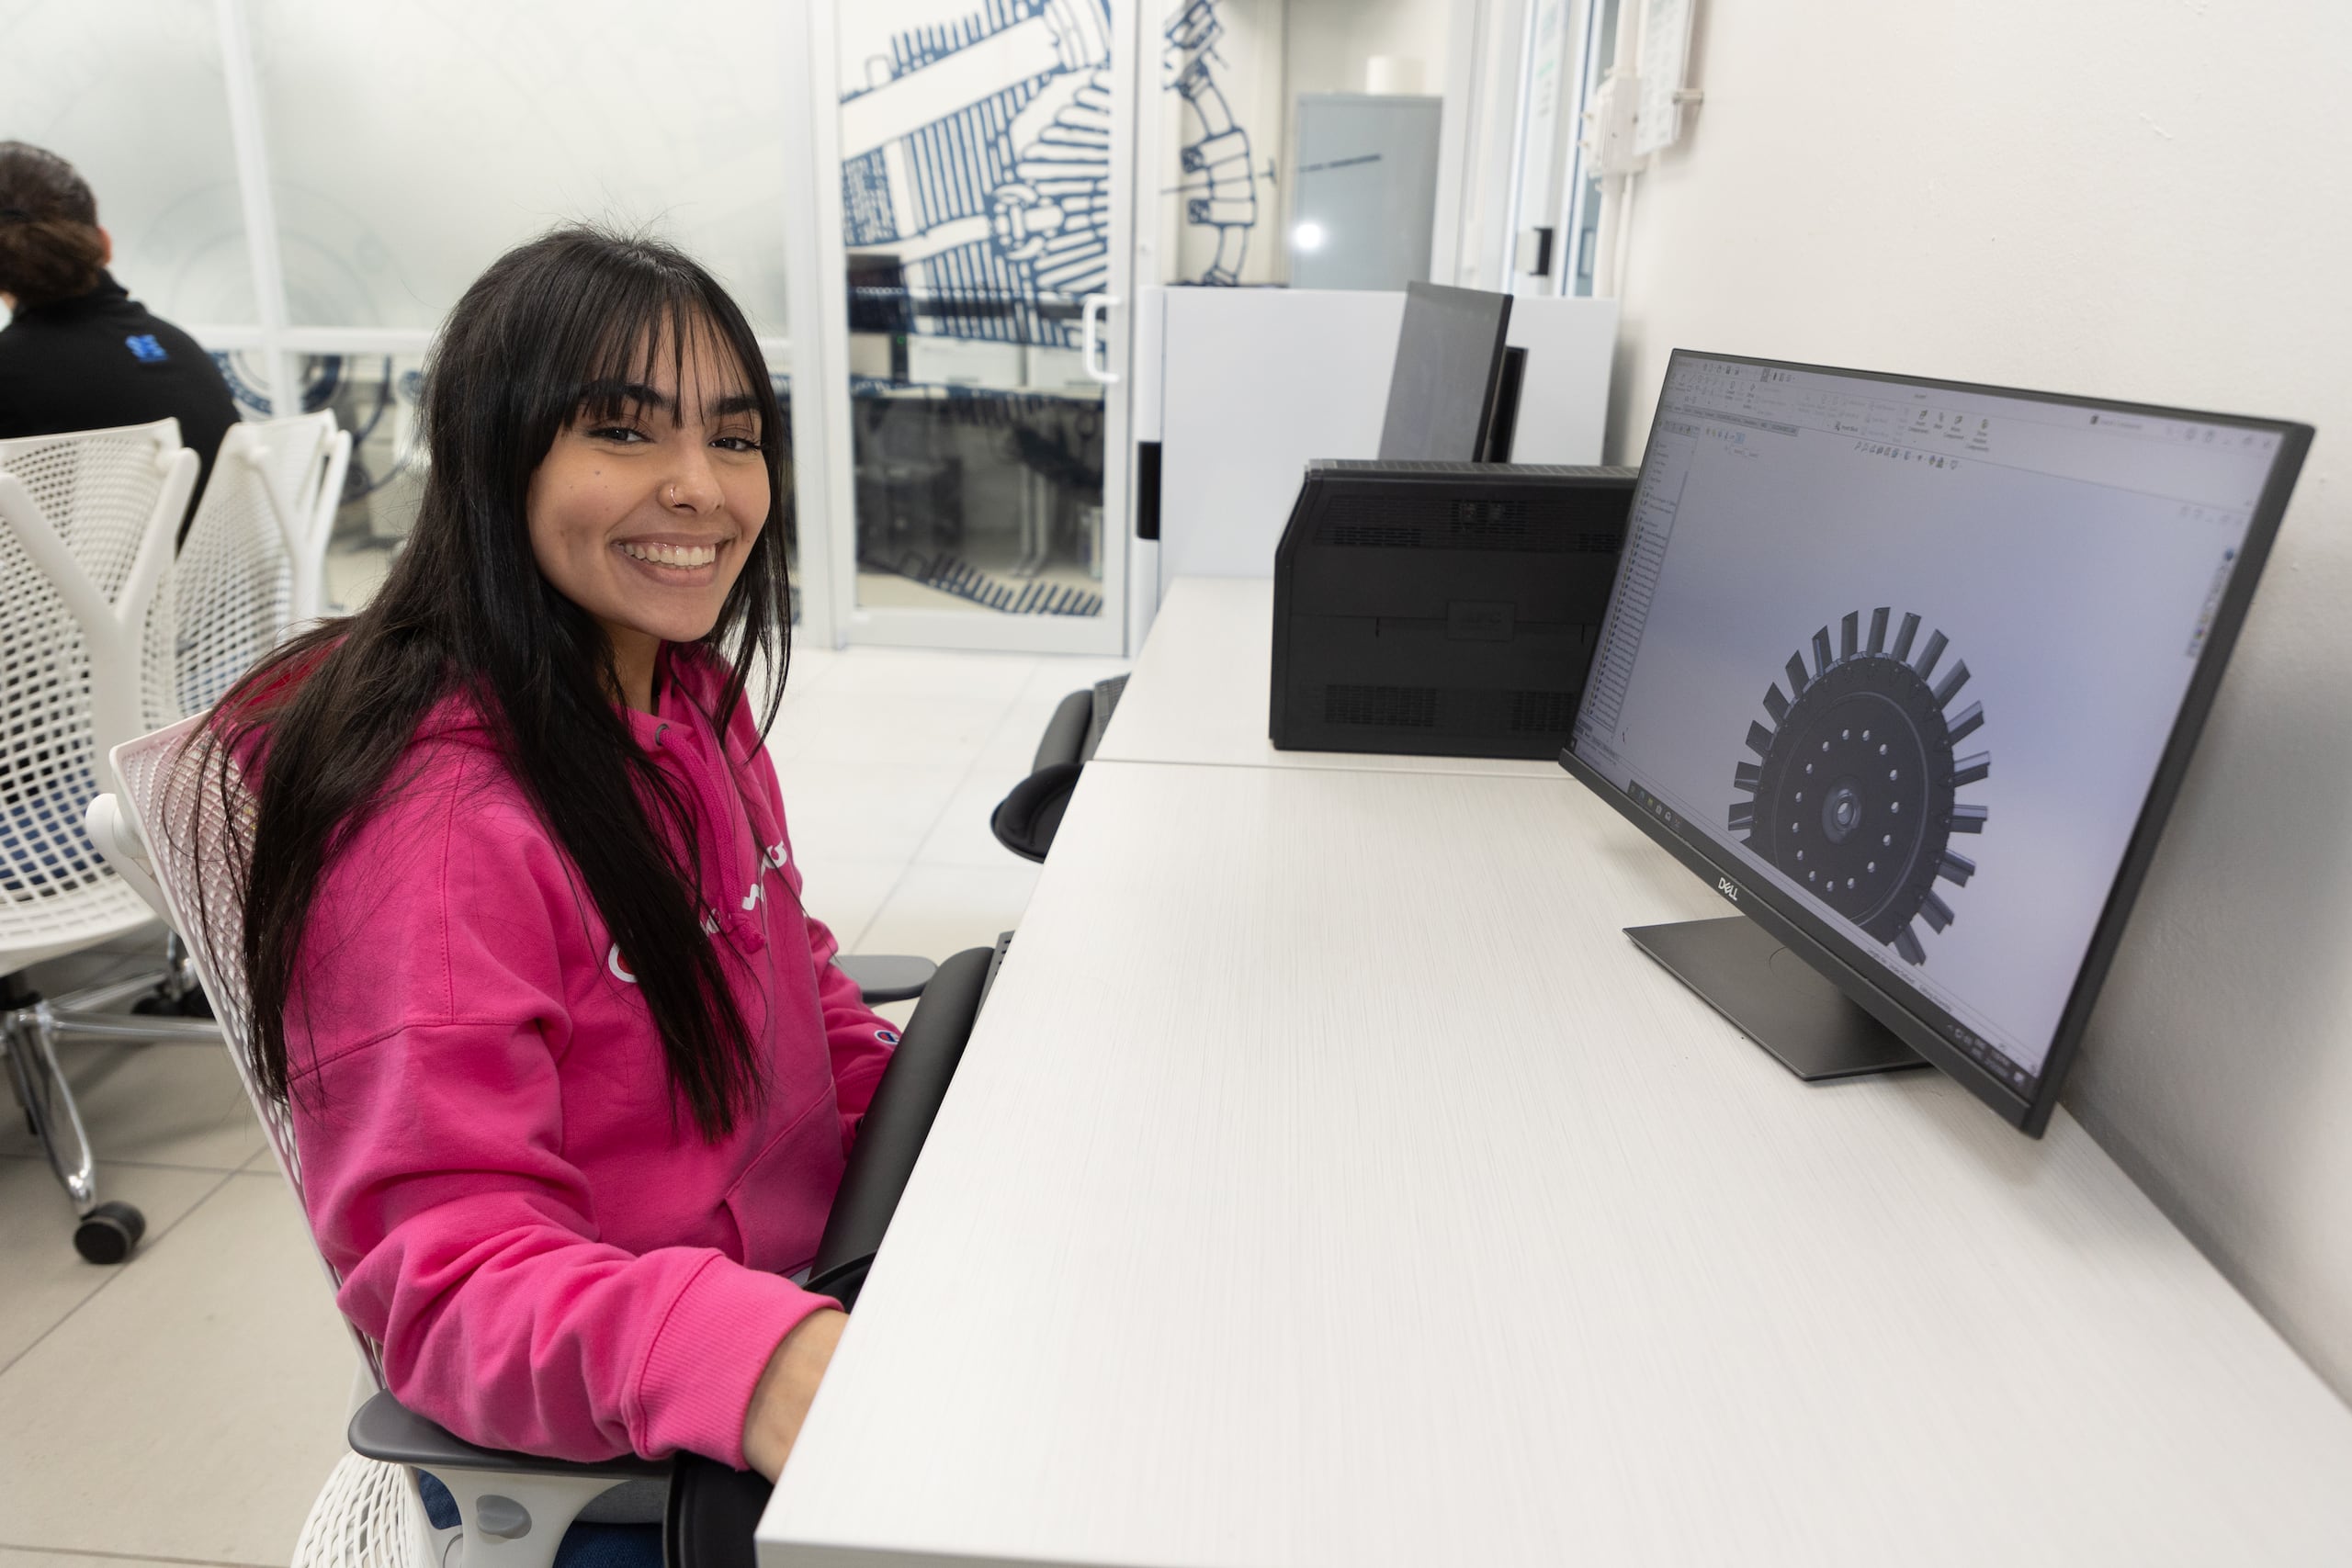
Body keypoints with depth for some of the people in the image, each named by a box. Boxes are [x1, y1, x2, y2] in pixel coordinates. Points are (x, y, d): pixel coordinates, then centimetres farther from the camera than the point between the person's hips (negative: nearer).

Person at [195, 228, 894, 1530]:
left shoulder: (696, 702, 2)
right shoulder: (430, 815, -24)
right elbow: (446, 1273, -25)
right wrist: (739, 1355, -43)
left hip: (805, 1307, 8)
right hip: (603, 1454, -7)